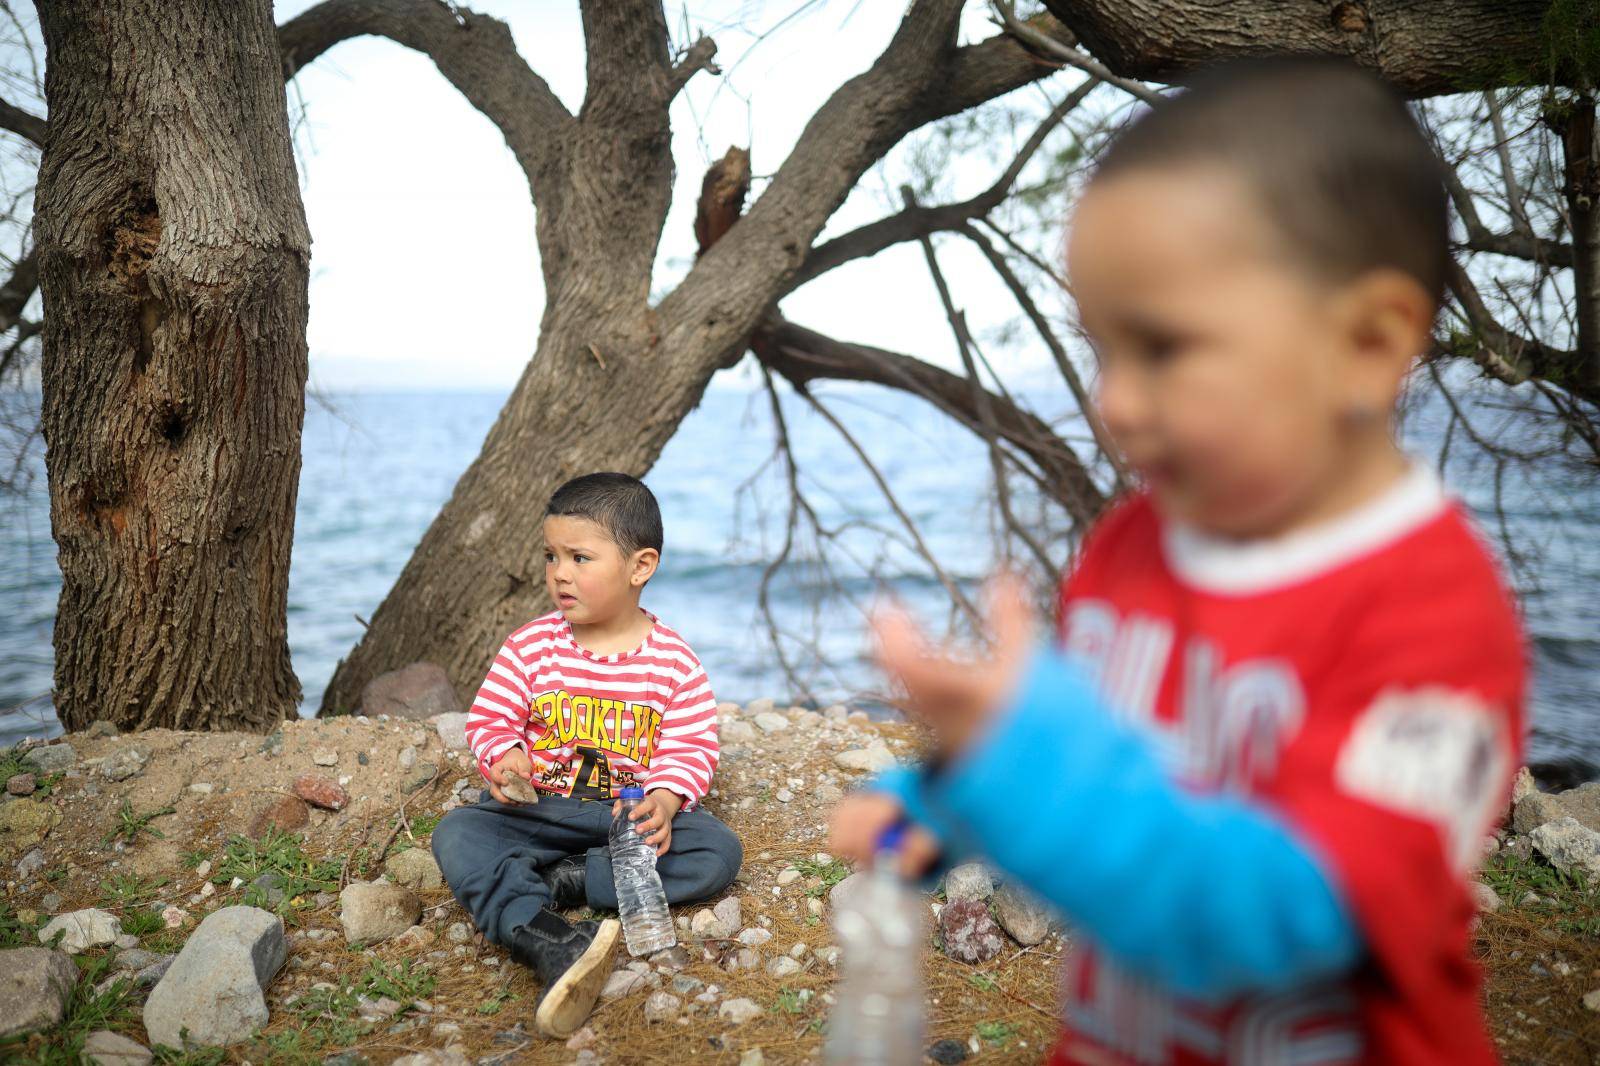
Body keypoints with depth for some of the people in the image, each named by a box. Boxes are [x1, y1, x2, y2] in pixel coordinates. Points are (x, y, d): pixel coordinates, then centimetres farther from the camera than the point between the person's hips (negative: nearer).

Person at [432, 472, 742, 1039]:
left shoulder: (673, 661, -6)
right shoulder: (531, 644, -2)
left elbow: (692, 746, -6)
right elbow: (489, 717, 1)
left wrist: (664, 799, -25)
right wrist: (505, 755, -22)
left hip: (634, 812, 0)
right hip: (540, 809, 1)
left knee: (719, 851, -24)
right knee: (456, 835, -26)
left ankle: (557, 881, -22)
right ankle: (552, 944, -43)